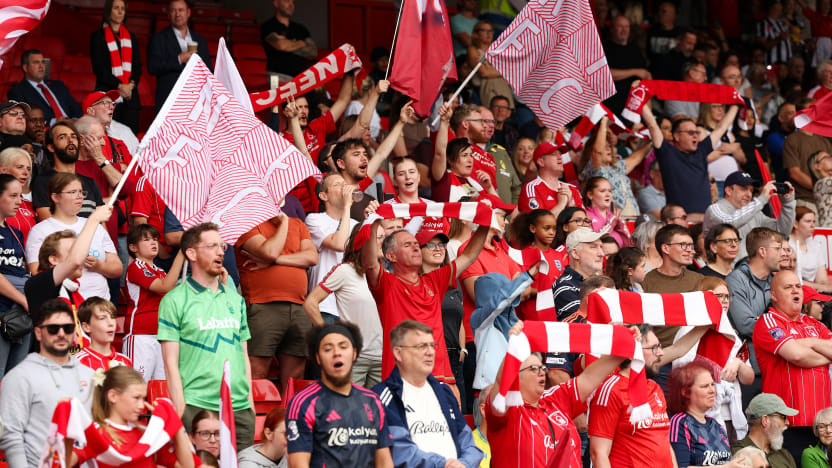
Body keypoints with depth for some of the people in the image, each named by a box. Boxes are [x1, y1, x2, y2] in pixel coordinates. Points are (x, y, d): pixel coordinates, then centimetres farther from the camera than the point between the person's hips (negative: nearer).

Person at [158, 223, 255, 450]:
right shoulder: (175, 301, -1)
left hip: (240, 408, 5)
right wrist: (181, 410, -11)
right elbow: (171, 362, -5)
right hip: (197, 407, -5)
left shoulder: (235, 300, 17)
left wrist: (250, 403, 12)